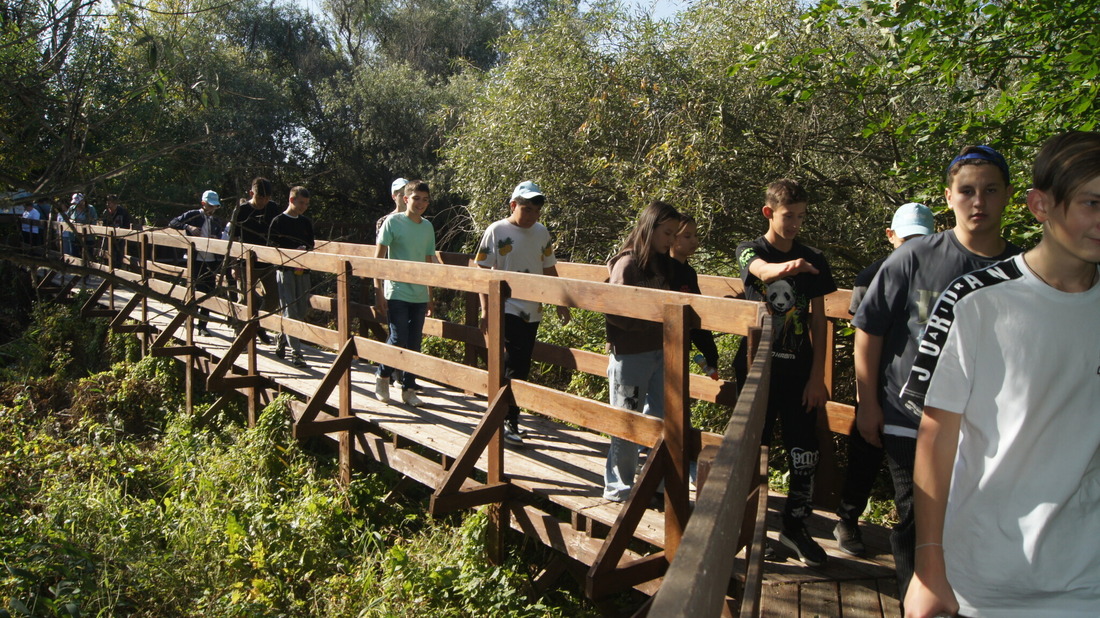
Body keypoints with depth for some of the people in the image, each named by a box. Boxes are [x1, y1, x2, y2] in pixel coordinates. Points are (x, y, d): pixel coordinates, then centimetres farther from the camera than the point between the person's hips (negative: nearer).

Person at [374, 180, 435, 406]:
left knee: (414, 344, 7)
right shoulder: (393, 222, -5)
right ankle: (383, 377, 15)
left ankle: (409, 389, 18)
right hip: (397, 293, -5)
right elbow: (378, 258, -6)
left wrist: (430, 296, 17)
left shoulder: (428, 226, 10)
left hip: (419, 296, 5)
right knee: (398, 339, -10)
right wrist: (379, 293, -11)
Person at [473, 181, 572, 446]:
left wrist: (561, 304, 14)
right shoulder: (497, 231, -6)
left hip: (532, 311, 6)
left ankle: (505, 415, 21)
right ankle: (509, 421, -2)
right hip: (507, 309, -6)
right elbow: (483, 272, -6)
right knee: (516, 364, -12)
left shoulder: (542, 232, 10)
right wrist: (486, 309, -11)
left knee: (520, 366, 9)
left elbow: (549, 270, 17)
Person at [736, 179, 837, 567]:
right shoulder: (750, 251, -1)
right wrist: (785, 267, -51)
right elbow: (762, 271, -27)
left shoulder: (813, 260, 6)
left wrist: (817, 376, -1)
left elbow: (818, 321, 6)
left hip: (799, 372, 2)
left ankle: (795, 527, 21)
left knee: (805, 454, 2)